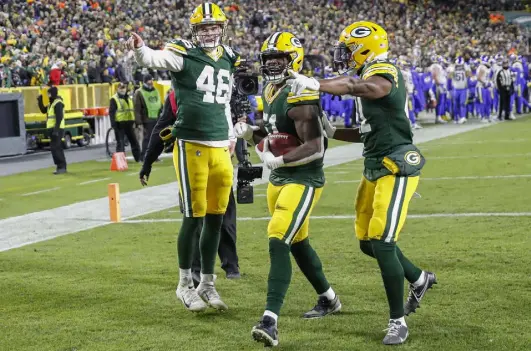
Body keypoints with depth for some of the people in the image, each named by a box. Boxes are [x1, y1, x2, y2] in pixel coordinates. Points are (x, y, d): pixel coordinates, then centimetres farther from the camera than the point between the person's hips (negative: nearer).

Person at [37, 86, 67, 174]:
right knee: (58, 149, 11)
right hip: (53, 130, 10)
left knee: (54, 148, -13)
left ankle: (61, 167, -13)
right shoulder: (52, 103, 17)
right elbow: (44, 110, 23)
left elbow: (59, 117, -22)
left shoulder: (58, 103, -15)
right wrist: (40, 101, 9)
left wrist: (56, 130, -28)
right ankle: (62, 167, 13)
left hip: (56, 130, -10)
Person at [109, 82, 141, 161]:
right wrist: (113, 124, -17)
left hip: (129, 124, 6)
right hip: (119, 124, -6)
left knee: (134, 141, 12)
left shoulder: (129, 98, 15)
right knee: (120, 142, -4)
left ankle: (138, 157, 21)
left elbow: (132, 110, 20)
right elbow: (111, 112, -10)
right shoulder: (114, 99, -5)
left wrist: (133, 122, 13)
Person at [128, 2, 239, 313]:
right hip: (191, 146, -6)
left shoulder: (228, 60, 14)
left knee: (216, 219, 9)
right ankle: (185, 284, 10)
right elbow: (155, 59, -27)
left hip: (220, 147, 6)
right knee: (194, 217, -4)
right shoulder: (184, 54, -6)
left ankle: (208, 284, 20)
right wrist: (140, 49, -48)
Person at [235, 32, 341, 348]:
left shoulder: (299, 96, -20)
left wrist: (276, 161, -24)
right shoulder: (271, 91, 9)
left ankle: (270, 322, -23)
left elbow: (315, 148, -24)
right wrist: (251, 133, 3)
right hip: (279, 179, 10)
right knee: (298, 242, 21)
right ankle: (329, 299, 41)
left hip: (303, 180, -10)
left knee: (278, 243, -19)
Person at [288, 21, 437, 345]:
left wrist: (316, 85, -47)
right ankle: (419, 279, 37)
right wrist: (331, 132, 12)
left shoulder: (383, 74, -15)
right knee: (369, 243, 14)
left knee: (382, 243, -13)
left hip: (396, 169, -10)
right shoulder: (372, 77, 16)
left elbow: (360, 88, -42)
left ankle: (398, 321, -3)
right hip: (376, 169, 10)